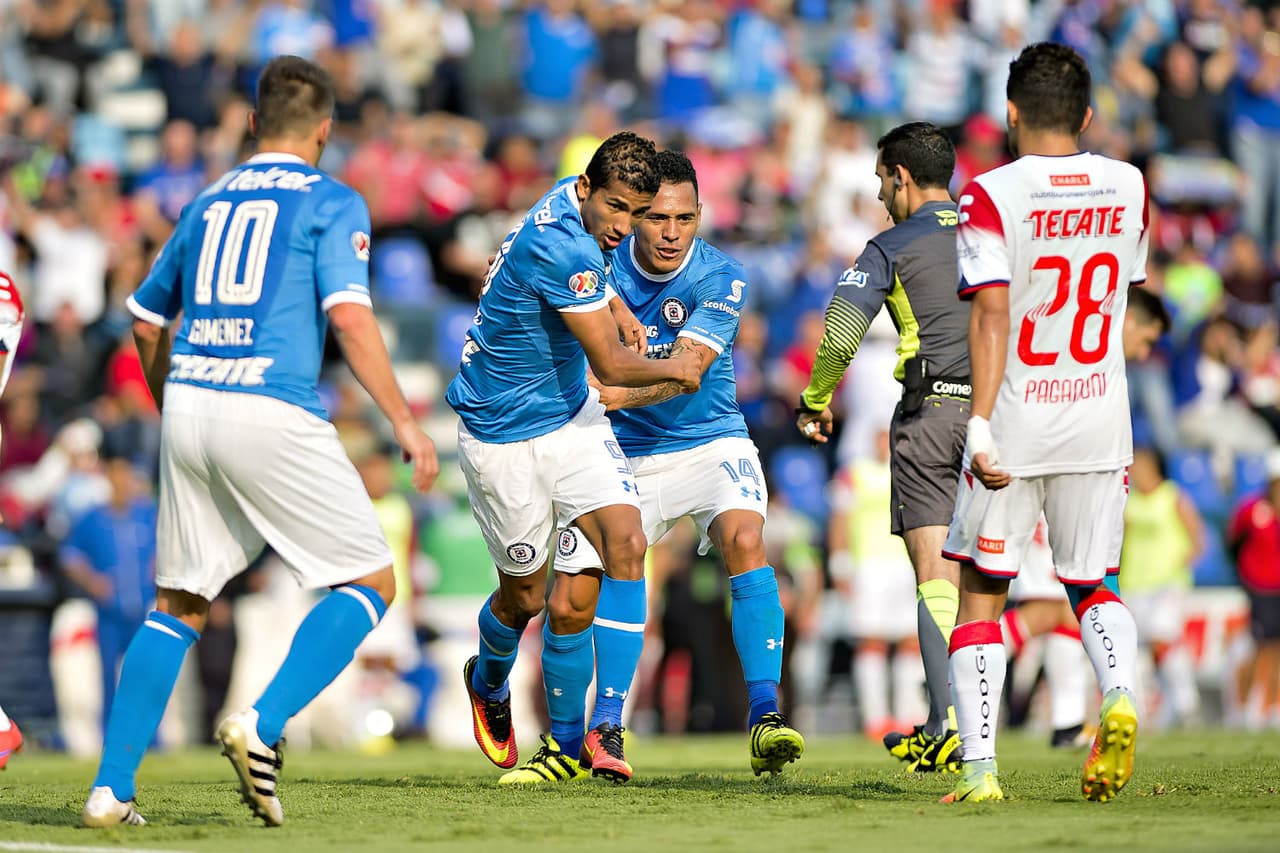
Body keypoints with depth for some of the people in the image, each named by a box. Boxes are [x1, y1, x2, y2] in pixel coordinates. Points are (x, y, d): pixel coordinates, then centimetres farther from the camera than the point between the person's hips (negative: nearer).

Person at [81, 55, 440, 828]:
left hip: (188, 410, 6)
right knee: (372, 581, 4)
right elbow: (349, 316, -10)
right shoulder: (331, 202, 3)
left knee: (180, 603, 14)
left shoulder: (209, 203, 20)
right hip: (271, 411, -6)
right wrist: (404, 421, -9)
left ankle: (112, 789, 5)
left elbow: (148, 319, 28)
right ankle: (263, 727, -14)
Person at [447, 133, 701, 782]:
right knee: (525, 597, 7)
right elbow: (609, 365, -26)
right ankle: (488, 683, 43)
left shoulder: (574, 203, -2)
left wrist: (614, 306, 7)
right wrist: (676, 370, -7)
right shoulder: (562, 246, -30)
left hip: (570, 415, 7)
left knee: (626, 542, -15)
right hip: (503, 435, -7)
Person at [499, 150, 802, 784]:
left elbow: (688, 366, -29)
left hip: (710, 442, -2)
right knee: (569, 606, -5)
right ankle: (567, 744, 20)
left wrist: (622, 393, -46)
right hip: (621, 455, 2)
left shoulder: (719, 278, -16)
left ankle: (765, 720, -32)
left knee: (744, 540, -31)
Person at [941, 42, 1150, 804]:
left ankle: (980, 766, 1)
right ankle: (1119, 693, -13)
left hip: (1016, 426, -3)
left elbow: (992, 316, -19)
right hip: (1099, 424, 3)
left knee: (982, 592, 7)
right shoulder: (1127, 188, 4)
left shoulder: (991, 196, -11)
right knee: (1092, 584, 17)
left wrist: (981, 423, -21)